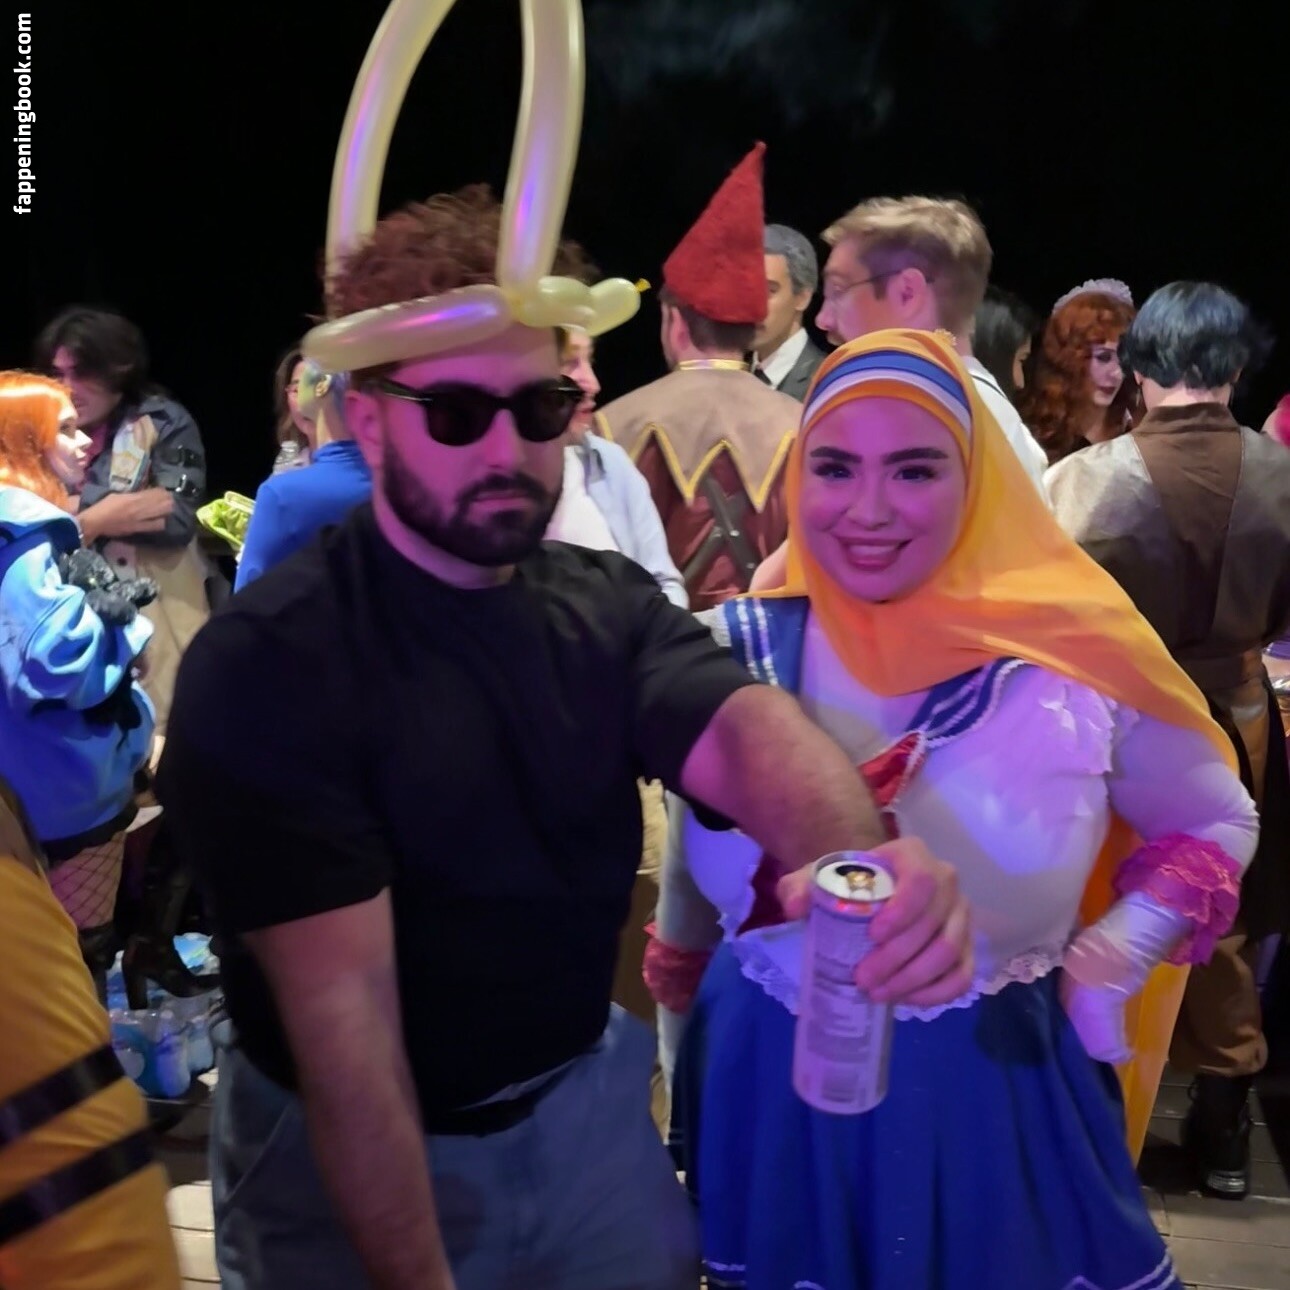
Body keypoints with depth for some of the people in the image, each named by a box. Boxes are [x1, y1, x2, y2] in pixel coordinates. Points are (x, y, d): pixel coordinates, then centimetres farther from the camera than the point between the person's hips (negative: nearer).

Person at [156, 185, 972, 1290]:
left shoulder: (608, 604, -6)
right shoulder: (268, 661, -21)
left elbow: (747, 731, -25)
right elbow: (341, 1006, -23)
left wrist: (864, 865, -46)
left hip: (589, 1103, 5)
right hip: (348, 1155, -4)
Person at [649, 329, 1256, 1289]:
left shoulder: (1077, 660, -13)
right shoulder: (736, 652, -10)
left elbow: (1217, 824, 4)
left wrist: (1109, 964, -6)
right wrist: (680, 962, 18)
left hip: (996, 1096, -1)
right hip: (771, 1086, 2)